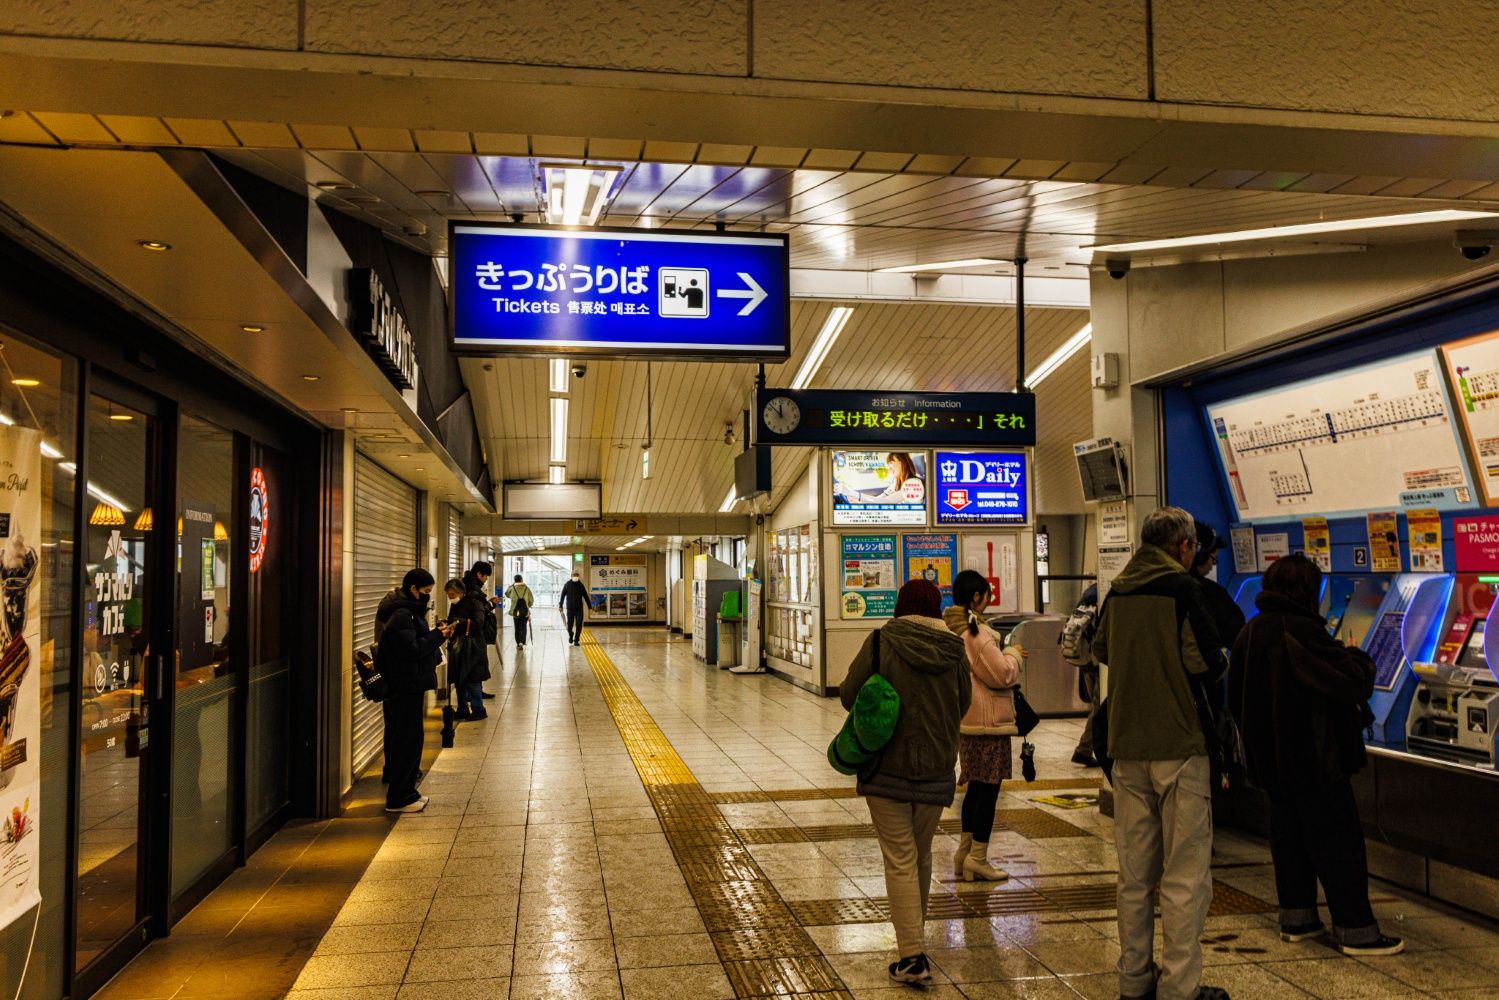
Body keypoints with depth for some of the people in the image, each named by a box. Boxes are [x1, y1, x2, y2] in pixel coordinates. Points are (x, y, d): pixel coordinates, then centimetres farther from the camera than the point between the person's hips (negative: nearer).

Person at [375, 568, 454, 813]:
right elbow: (411, 650, -23)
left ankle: (406, 791, 23)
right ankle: (398, 798, 1)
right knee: (408, 739, -5)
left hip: (409, 685, 11)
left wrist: (436, 634, 4)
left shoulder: (408, 611, 15)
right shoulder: (401, 615, -18)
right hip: (404, 687, -11)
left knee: (409, 738, 15)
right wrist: (437, 636, -15)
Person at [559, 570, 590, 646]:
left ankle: (576, 640, 3)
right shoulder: (567, 585, 0)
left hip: (579, 608, 1)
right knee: (570, 624, 4)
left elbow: (585, 596, 10)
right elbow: (562, 596, 3)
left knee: (579, 625, -5)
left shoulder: (580, 585, 4)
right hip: (570, 608, -1)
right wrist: (560, 606, -3)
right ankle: (570, 636, 33)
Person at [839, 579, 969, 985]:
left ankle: (913, 956, -2)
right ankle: (915, 933, 36)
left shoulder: (883, 641, -11)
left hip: (888, 767, -3)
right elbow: (963, 704, 9)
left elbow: (849, 694, -8)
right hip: (937, 769, 4)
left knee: (900, 860, 1)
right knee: (922, 855, 20)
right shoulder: (954, 649, -2)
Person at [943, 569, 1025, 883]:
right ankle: (977, 858, 4)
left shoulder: (953, 628, 11)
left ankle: (964, 852, 23)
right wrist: (1013, 654, 1)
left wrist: (1008, 656, 15)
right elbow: (1002, 674, -17)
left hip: (966, 720, 10)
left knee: (976, 786, 18)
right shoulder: (976, 633, -19)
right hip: (986, 721, -10)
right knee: (988, 787, -1)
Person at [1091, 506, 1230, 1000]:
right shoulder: (1181, 588, -10)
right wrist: (1221, 662, 5)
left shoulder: (1117, 591, 9)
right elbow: (1207, 661, -16)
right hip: (1178, 745, -6)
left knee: (1135, 871, 13)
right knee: (1185, 874, 1)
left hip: (1127, 747, 6)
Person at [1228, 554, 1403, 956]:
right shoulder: (1302, 630, -19)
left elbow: (1236, 699, 15)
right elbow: (1351, 682, -19)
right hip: (1312, 757, -8)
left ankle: (1296, 918, 22)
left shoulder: (1249, 634, 8)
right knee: (1337, 839, 1)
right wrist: (1359, 659, 3)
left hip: (1270, 757, 8)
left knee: (1288, 833, 15)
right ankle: (1355, 930, 6)